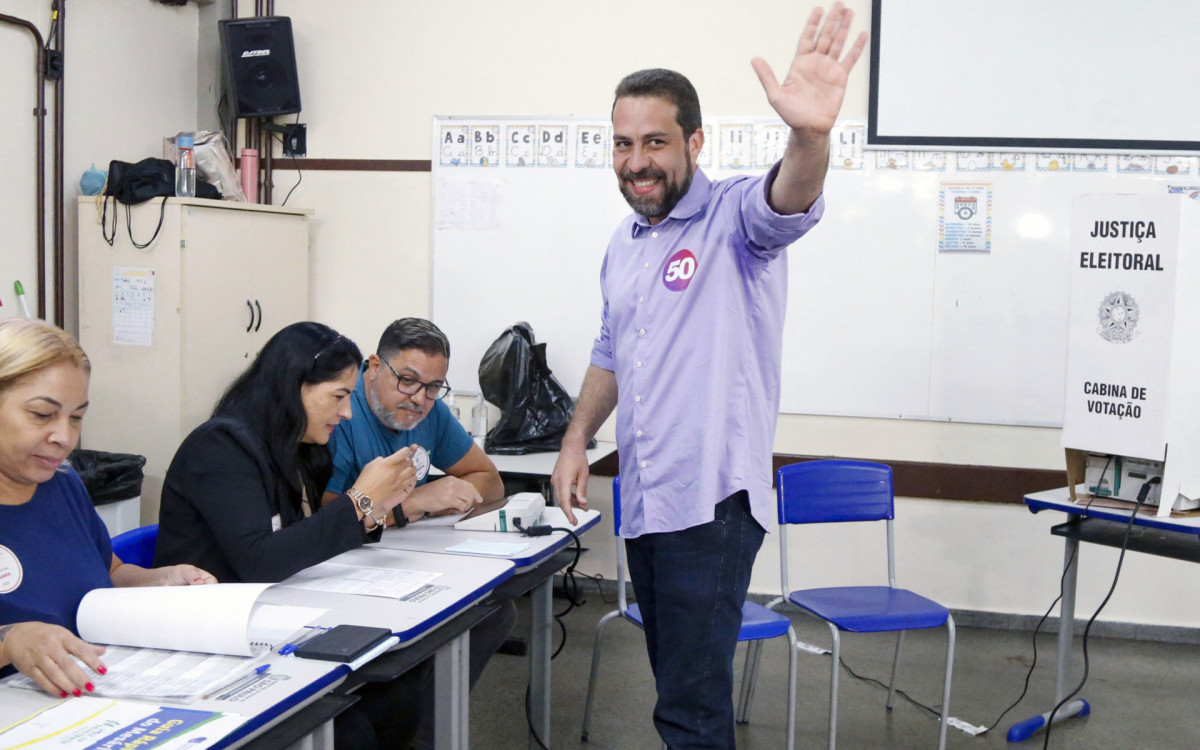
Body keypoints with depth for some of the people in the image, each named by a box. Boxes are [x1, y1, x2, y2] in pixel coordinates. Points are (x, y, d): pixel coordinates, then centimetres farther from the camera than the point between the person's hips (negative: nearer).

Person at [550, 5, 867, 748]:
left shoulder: (734, 217, -9)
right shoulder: (624, 242, 13)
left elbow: (788, 204, -33)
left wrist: (810, 134, -54)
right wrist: (577, 438, 15)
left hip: (711, 500, -7)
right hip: (644, 501, 8)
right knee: (682, 686, 18)